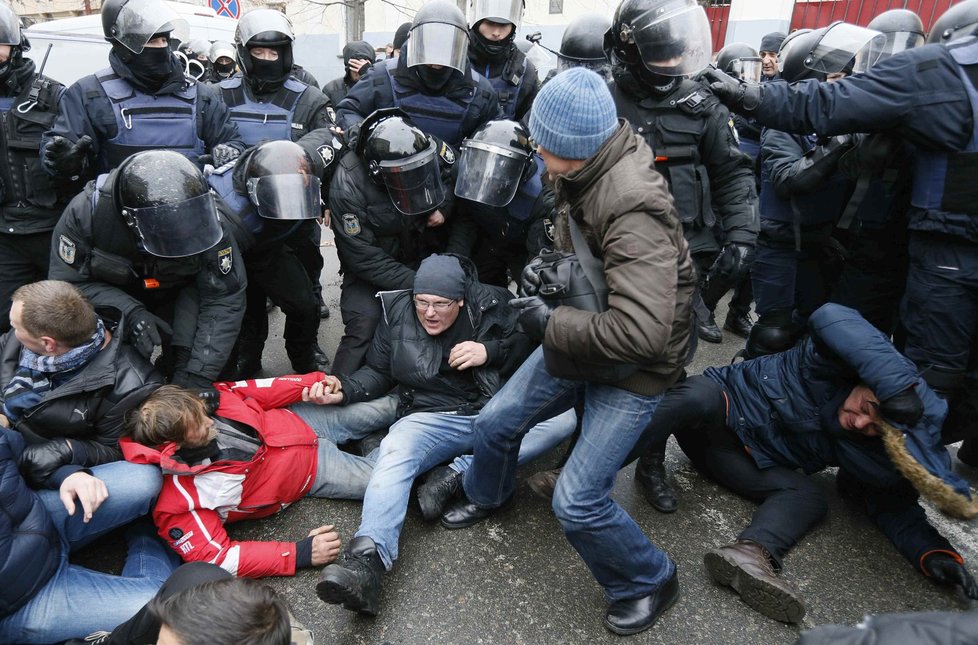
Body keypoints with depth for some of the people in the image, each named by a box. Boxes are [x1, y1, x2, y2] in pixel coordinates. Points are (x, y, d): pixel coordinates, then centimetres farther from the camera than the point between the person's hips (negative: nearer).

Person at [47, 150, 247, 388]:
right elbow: (68, 282, -20)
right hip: (113, 295, 0)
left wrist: (197, 377, -36)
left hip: (179, 294, 0)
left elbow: (224, 299, -30)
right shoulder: (86, 211, -32)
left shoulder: (209, 218, -33)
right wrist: (129, 312, -38)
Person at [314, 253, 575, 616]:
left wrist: (491, 352, -13)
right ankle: (367, 559, -49)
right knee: (394, 452, -34)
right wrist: (344, 389, -5)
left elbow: (530, 348, 5)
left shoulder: (493, 305, -1)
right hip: (432, 419, 0)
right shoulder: (397, 314, 3)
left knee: (566, 415, -25)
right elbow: (379, 372, 14)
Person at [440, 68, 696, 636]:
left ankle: (650, 583, 20)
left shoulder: (633, 212, -34)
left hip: (632, 369, -8)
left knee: (578, 502, -9)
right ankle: (488, 496, 48)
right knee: (496, 422, 14)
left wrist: (551, 324, -28)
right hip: (577, 340, 8)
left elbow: (640, 331, -41)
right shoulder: (586, 170, -6)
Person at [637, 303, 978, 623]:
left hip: (753, 461, 5)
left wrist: (931, 550, -15)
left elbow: (890, 501, 3)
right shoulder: (829, 365, -24)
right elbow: (829, 317, -44)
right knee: (699, 397, -39)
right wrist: (899, 384, -50)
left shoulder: (872, 451, -8)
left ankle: (749, 553, -40)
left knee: (810, 495, -20)